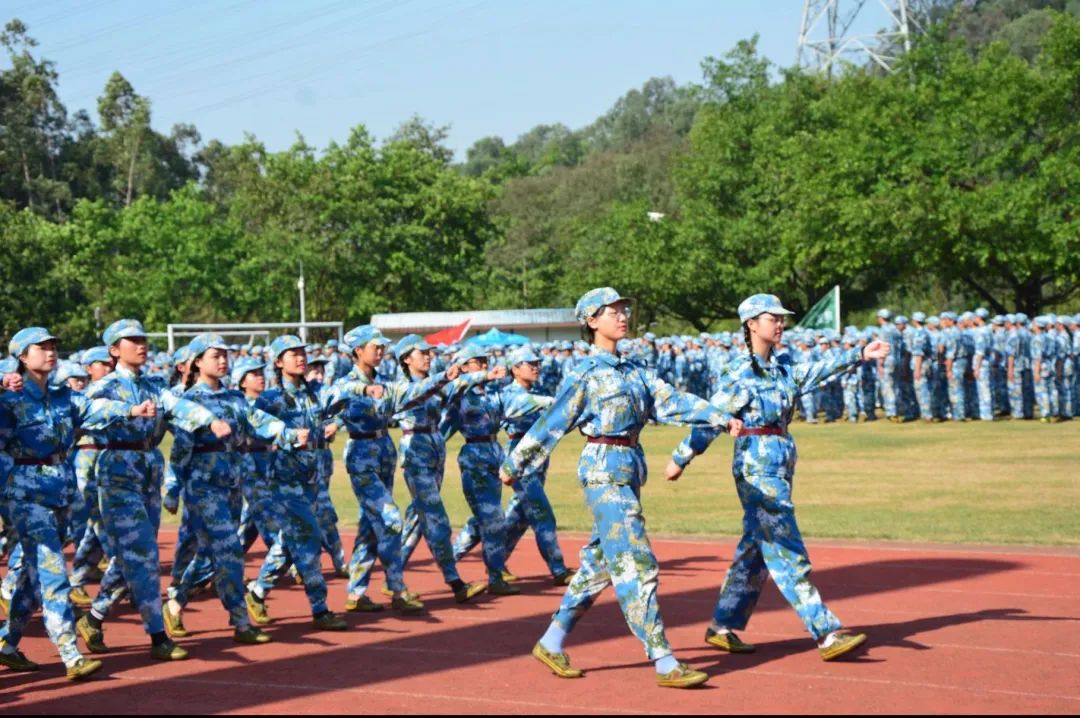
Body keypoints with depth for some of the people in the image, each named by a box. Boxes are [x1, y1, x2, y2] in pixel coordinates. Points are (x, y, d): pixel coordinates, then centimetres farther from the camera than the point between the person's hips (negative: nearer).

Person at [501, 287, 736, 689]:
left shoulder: (633, 372, 14)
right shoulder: (584, 374, -8)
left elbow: (672, 402, 5)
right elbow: (552, 423, -5)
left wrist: (721, 419, -6)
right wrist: (514, 467, -1)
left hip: (630, 471, 8)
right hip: (604, 471, -8)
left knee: (599, 564, 13)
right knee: (636, 565, -10)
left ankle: (552, 643, 24)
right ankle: (665, 664, -10)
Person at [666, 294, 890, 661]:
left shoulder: (784, 368, 12)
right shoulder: (742, 373, -10)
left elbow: (821, 369, 4)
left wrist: (860, 355, -9)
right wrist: (680, 459, -2)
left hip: (782, 464, 9)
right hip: (757, 467, -9)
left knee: (756, 549, 13)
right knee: (788, 552, -8)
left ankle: (723, 627, 22)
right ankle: (827, 634, -10)